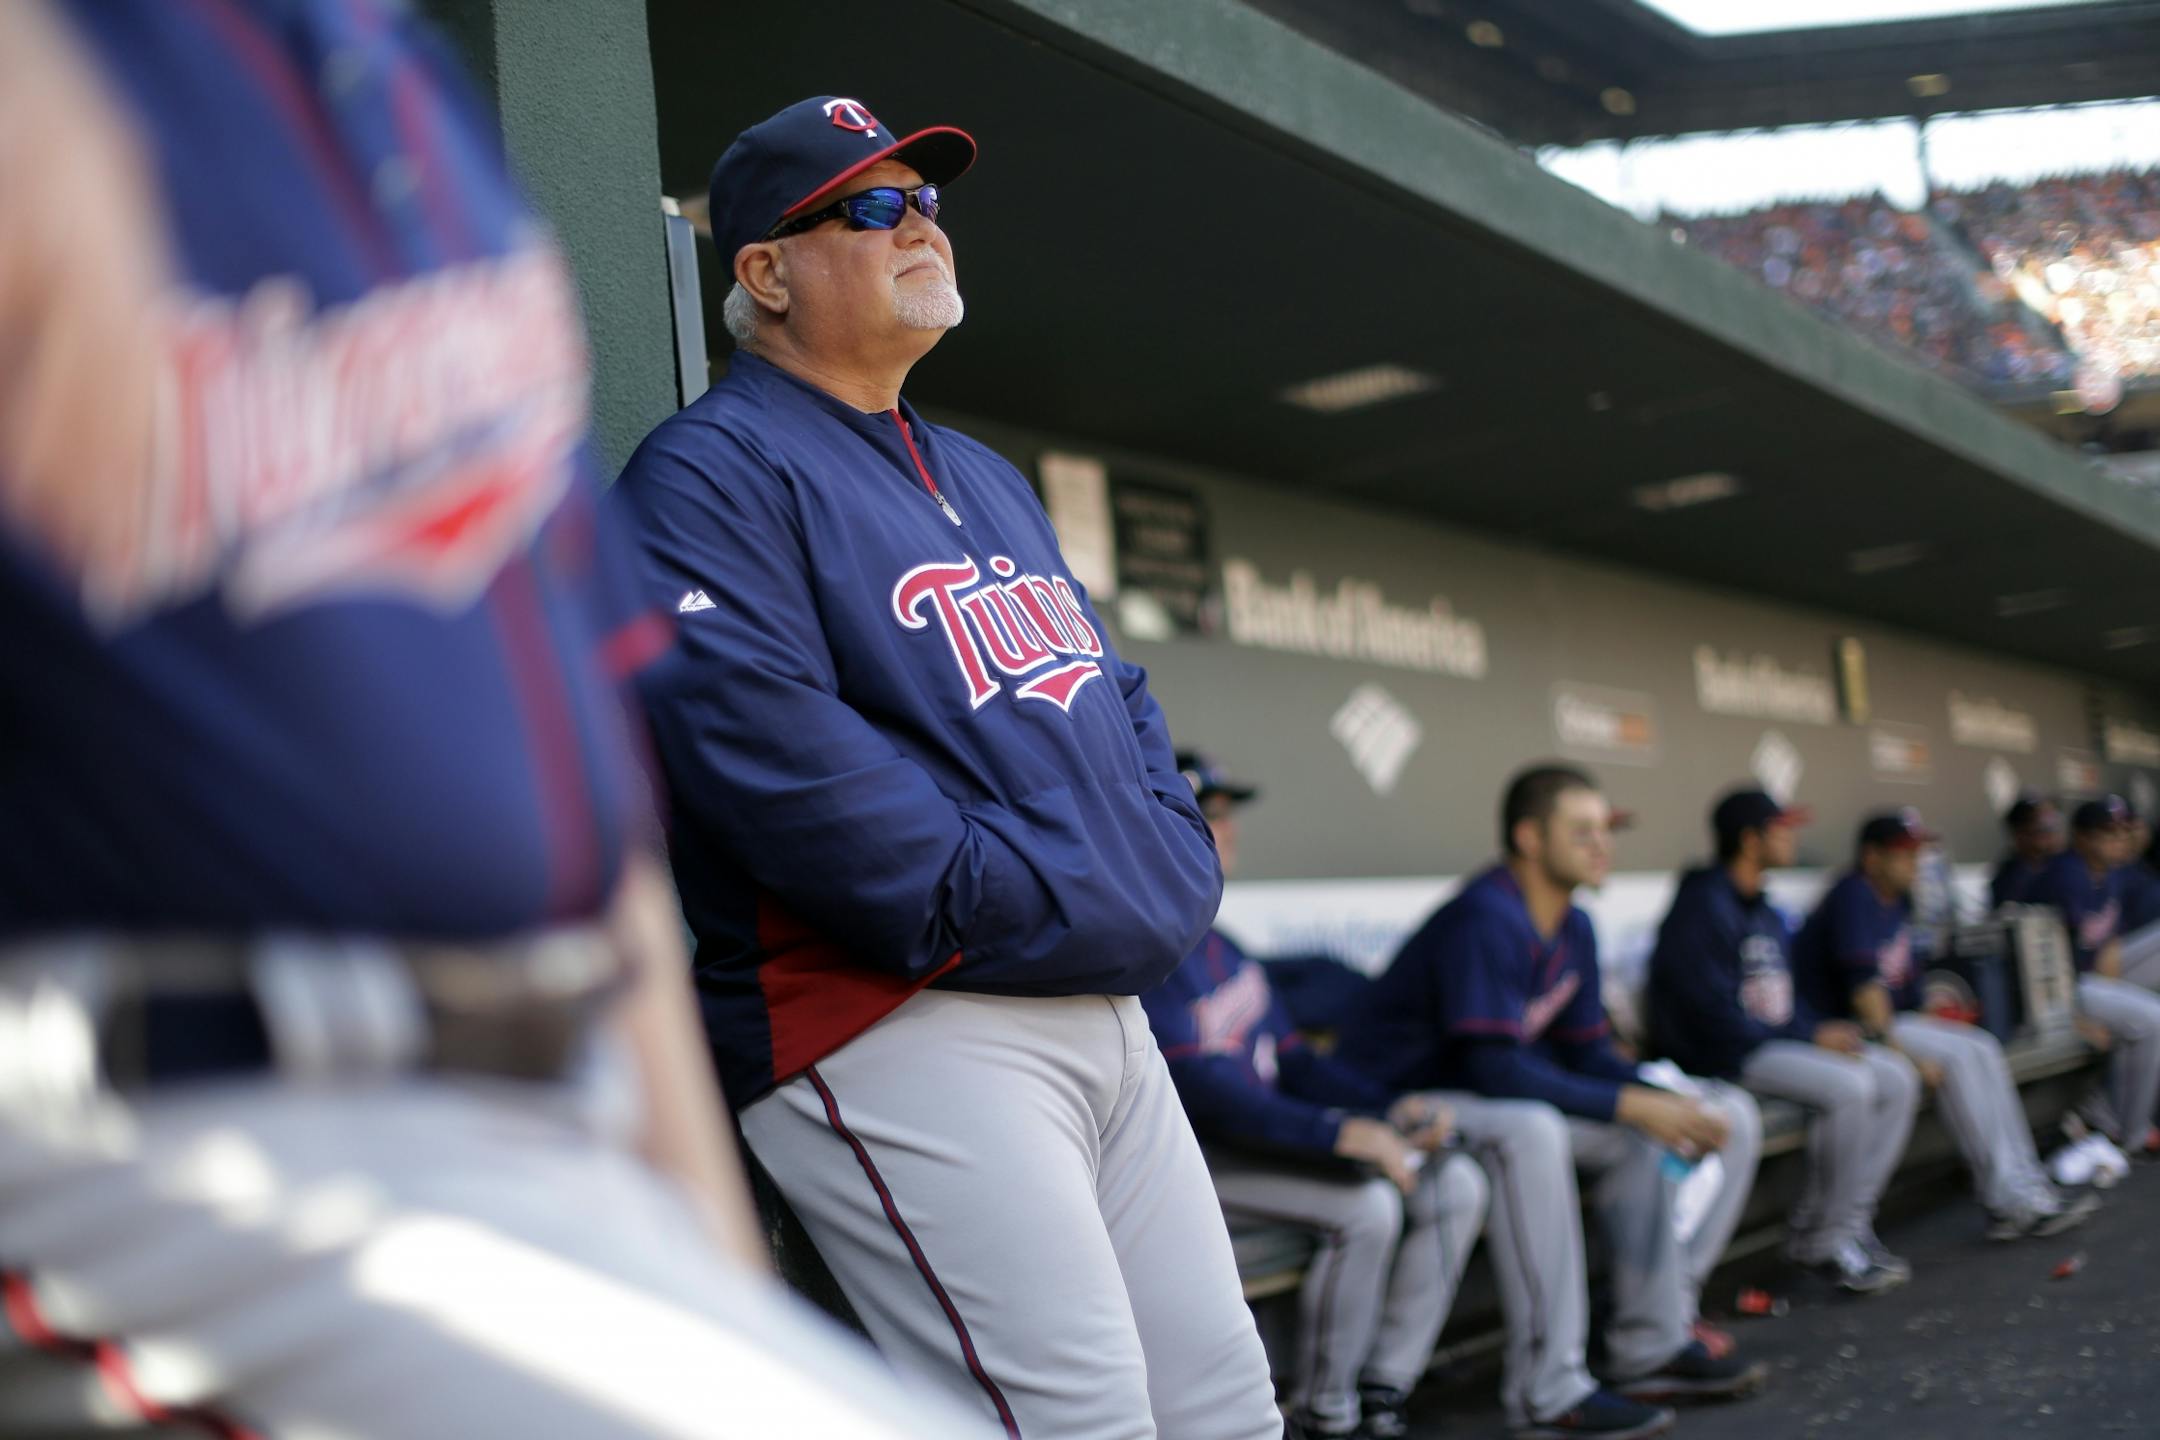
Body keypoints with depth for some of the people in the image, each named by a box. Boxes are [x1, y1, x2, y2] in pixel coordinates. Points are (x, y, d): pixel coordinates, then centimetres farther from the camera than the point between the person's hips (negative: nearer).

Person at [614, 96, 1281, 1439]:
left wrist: (1175, 855, 6)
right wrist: (1001, 902, -19)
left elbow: (1115, 691, 25)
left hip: (1110, 1012, 9)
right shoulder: (714, 471, -4)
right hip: (899, 1027, -9)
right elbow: (771, 750, -18)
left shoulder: (986, 476, 25)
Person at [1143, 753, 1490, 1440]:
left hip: (1269, 1135, 10)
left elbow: (1291, 1059, 17)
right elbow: (1205, 1094, -24)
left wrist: (1392, 1109, 2)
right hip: (1200, 1155, -10)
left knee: (1455, 1181, 0)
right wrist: (1342, 1134, -28)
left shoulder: (1223, 948, 16)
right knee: (1366, 1205, -28)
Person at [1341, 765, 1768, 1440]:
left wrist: (1676, 1105, -10)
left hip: (1516, 1099, 10)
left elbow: (1588, 1054, 9)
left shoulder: (1574, 929, 7)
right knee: (1528, 1130, -42)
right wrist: (1632, 1107, -27)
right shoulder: (1484, 919, -22)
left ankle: (1652, 1342, 8)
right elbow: (1494, 1068, -29)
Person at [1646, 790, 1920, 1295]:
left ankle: (1849, 1224, -1)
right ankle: (1823, 1237, -11)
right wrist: (1809, 1039, -16)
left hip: (1778, 1040, 10)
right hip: (1719, 1055, -10)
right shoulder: (1704, 904, -14)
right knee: (1848, 1087, -27)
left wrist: (1826, 1029, 0)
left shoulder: (1767, 913, 17)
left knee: (1897, 1078, -3)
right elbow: (1714, 1013, -19)